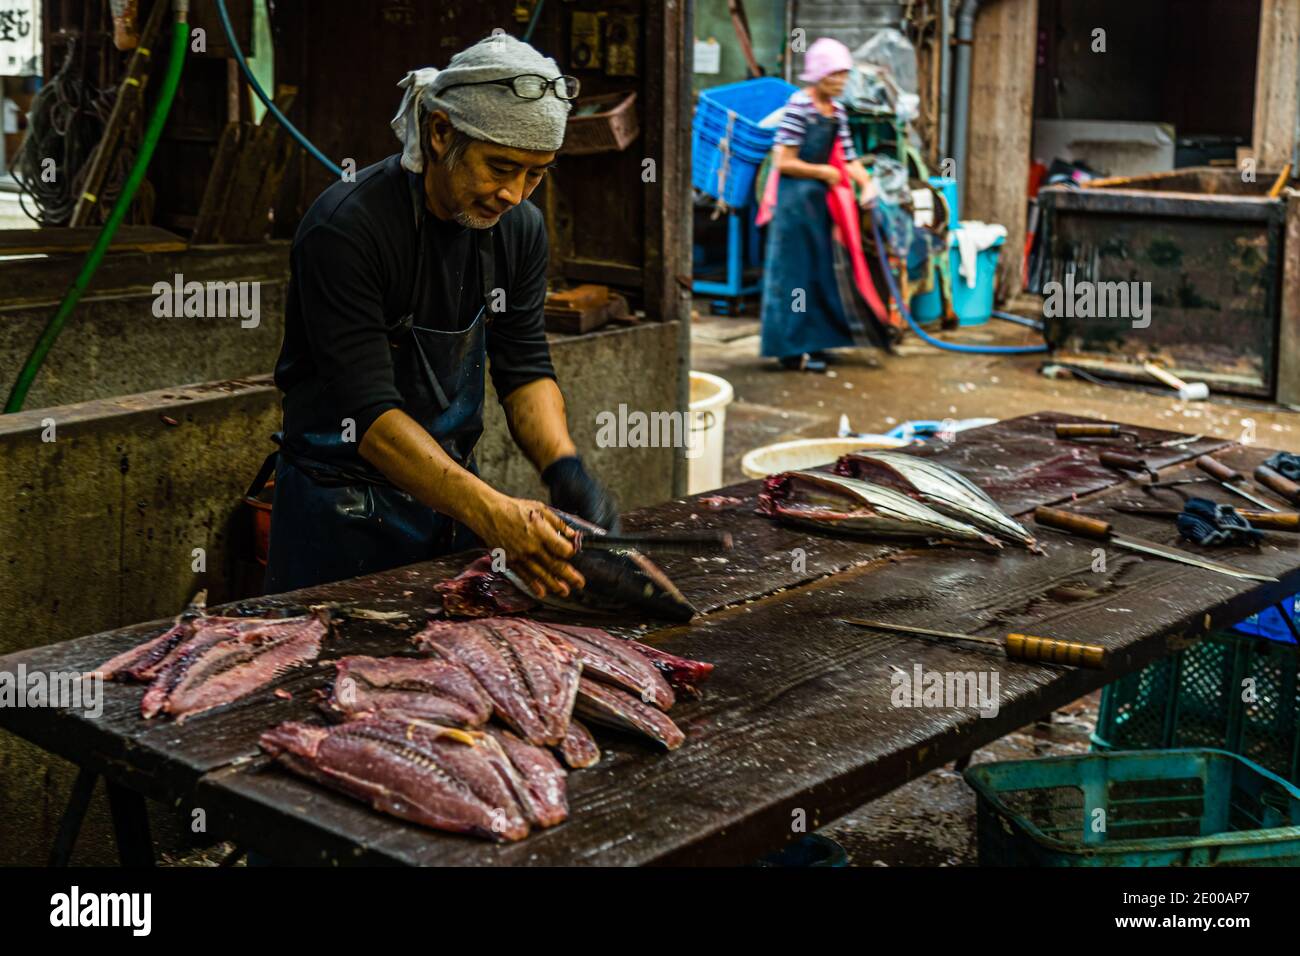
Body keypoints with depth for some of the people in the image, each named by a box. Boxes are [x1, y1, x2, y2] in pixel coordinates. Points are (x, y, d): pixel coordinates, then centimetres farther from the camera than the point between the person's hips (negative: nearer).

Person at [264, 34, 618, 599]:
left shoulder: (520, 226, -3)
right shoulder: (346, 228, -24)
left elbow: (524, 368, -1)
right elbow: (370, 412, -30)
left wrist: (564, 469, -21)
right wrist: (489, 512, -41)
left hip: (449, 490, 6)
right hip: (345, 507, -6)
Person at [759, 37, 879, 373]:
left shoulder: (836, 110, 9)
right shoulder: (799, 106, -15)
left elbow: (849, 157, 11)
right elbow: (783, 162, -18)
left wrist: (867, 183, -6)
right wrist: (825, 172, -9)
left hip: (819, 197, 8)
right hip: (796, 197, -8)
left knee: (820, 268, 12)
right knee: (796, 270, -3)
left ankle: (813, 341, 23)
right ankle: (792, 349, 3)